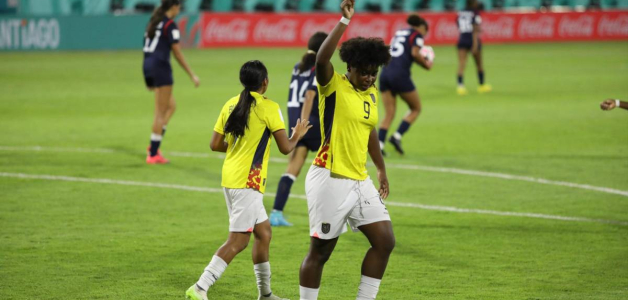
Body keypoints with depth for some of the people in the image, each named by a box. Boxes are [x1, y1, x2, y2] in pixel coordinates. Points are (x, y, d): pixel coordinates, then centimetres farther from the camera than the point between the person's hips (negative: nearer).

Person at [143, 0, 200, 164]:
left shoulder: (154, 22, 14)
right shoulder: (170, 25, -11)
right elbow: (177, 53, -14)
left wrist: (149, 80, 24)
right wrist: (192, 75, -9)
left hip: (148, 65, 8)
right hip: (161, 67, -8)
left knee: (171, 106, 18)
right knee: (161, 113, -2)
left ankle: (154, 146, 9)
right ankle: (153, 154, 0)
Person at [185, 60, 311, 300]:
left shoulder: (231, 105, 8)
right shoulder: (268, 107, -9)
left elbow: (215, 145, 9)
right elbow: (285, 147, -8)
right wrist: (297, 135, 13)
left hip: (230, 177, 8)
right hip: (247, 182, -8)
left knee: (263, 231, 19)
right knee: (238, 241, -7)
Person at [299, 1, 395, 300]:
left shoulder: (372, 93, 11)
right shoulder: (334, 86, -10)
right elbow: (321, 59, -32)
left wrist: (381, 170, 28)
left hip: (359, 181, 7)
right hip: (330, 180, -7)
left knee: (384, 241, 3)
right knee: (320, 251, 0)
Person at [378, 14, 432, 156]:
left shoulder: (399, 33, 24)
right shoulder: (417, 35, 4)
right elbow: (415, 53, -12)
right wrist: (426, 64, 3)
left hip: (385, 73, 6)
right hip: (400, 75, -6)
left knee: (389, 113, 9)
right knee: (416, 108, 11)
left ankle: (379, 144, -6)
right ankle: (397, 136, -5)